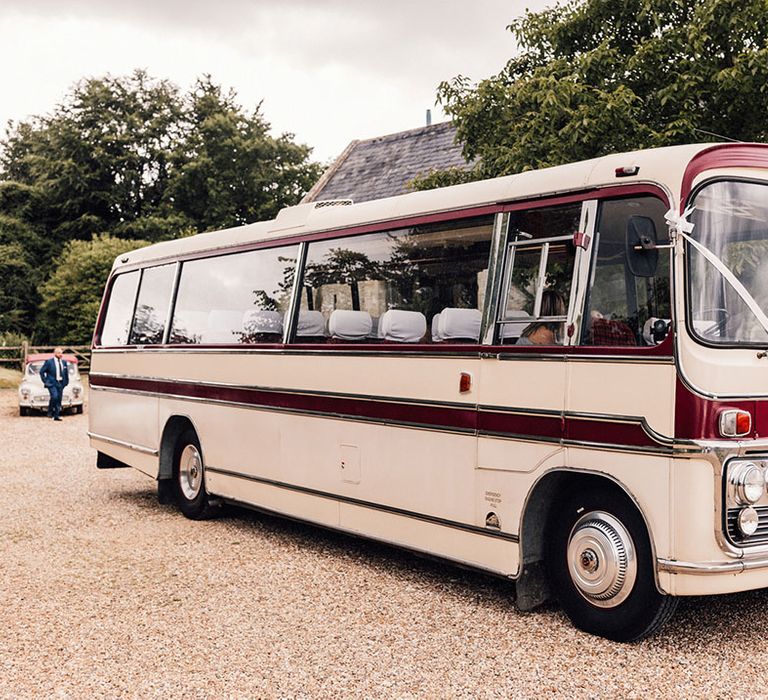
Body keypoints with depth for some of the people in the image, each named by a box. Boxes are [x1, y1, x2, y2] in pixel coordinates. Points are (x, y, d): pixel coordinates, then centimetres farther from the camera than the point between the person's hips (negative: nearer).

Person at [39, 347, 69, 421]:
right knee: (54, 396, -23)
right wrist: (45, 381, -4)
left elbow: (66, 373, 22)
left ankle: (56, 416, 10)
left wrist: (66, 382, 15)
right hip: (51, 383, -5)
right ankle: (50, 412, -4)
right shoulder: (49, 361, -3)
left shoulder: (64, 362, 11)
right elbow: (41, 371, 0)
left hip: (60, 384, 5)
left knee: (59, 400, 3)